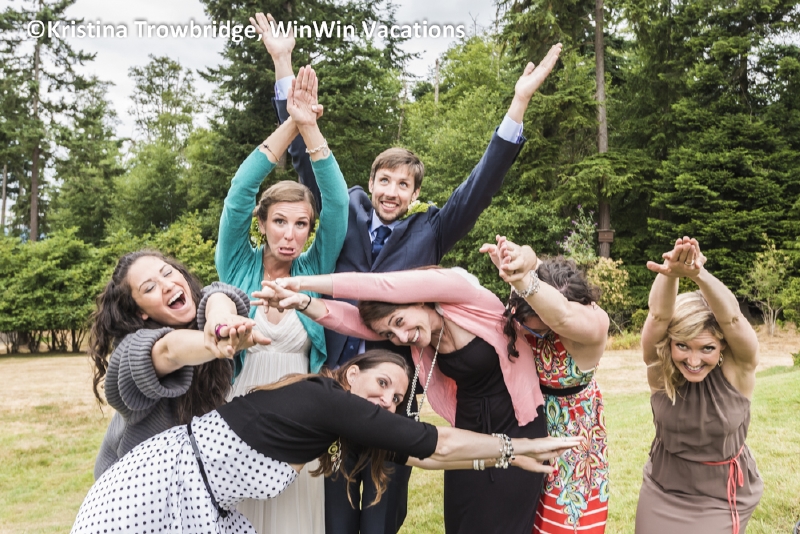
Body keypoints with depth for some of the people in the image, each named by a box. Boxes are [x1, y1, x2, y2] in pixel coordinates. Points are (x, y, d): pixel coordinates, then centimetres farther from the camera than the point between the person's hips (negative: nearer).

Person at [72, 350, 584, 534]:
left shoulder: (336, 427, 4)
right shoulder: (328, 398, -21)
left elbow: (422, 454, 8)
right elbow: (438, 443, -17)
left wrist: (508, 455, 9)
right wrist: (517, 446, -6)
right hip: (163, 484, -9)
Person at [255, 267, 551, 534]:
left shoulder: (459, 288, -22)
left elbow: (379, 286, -27)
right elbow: (352, 319, -16)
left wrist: (302, 281, -22)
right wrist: (301, 300, -33)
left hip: (517, 430, -5)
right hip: (469, 434, 5)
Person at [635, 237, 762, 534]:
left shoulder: (738, 368, -19)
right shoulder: (659, 368, -17)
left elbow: (732, 318, -38)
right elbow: (659, 316, -34)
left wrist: (698, 275, -56)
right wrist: (669, 274, -55)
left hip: (724, 498, -1)